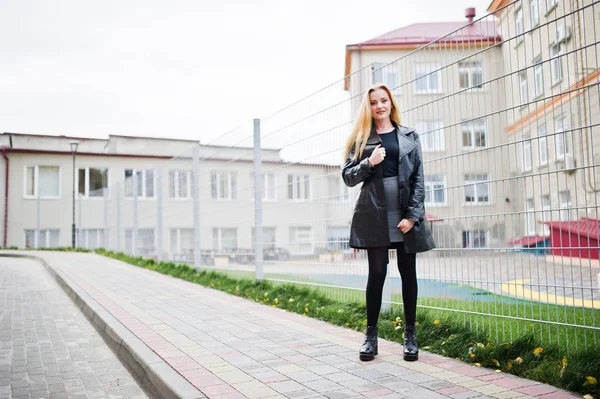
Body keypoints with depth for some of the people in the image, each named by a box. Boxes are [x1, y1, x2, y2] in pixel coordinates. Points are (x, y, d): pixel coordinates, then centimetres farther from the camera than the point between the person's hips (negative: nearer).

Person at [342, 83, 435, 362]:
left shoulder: (409, 136, 9)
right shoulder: (361, 139, 9)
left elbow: (418, 179, 3)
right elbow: (348, 177, 5)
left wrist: (412, 215, -7)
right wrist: (369, 163, -13)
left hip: (405, 214, 1)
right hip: (374, 214, -1)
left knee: (408, 272, 6)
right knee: (377, 272, -1)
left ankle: (410, 335, 16)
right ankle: (371, 335, 11)